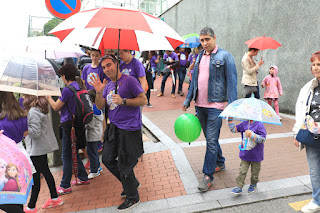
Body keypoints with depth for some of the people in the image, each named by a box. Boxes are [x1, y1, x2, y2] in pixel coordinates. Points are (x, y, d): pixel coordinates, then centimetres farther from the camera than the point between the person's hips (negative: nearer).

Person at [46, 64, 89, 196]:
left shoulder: (67, 90, -19)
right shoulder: (77, 87, 9)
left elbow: (56, 107, -10)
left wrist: (48, 97, 4)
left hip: (69, 124, -9)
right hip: (76, 123, 9)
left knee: (67, 156, 0)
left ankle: (65, 186, 11)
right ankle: (83, 178, 29)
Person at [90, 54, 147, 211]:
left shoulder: (129, 80, -9)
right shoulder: (108, 85, 13)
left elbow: (144, 100, -13)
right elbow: (100, 106, 8)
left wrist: (123, 101, -21)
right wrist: (99, 92, -8)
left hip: (130, 129, -8)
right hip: (114, 128, 8)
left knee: (124, 165, 0)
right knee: (107, 159, 16)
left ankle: (132, 198, 23)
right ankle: (131, 183, 35)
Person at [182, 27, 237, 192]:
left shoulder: (225, 56, -6)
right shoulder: (199, 57, 13)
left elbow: (231, 83, -10)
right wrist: (187, 100, 15)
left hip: (215, 105, -6)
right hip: (200, 105, 7)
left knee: (211, 140, -3)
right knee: (210, 138, 18)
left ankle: (208, 175, 10)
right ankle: (220, 163, 38)